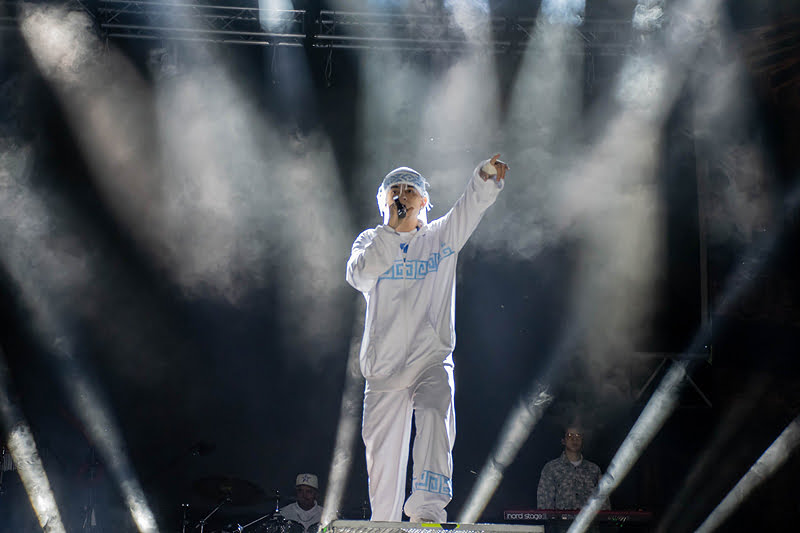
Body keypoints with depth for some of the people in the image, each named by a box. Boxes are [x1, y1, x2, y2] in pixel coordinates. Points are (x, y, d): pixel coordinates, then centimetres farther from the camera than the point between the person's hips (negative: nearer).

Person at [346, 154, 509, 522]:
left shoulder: (442, 237, 10)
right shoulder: (370, 241, 11)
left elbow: (472, 205, -7)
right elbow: (360, 276, -10)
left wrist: (487, 176, -27)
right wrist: (393, 228, -14)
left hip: (432, 359, -1)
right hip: (384, 365, 1)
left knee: (435, 416, -29)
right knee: (383, 455, 5)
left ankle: (428, 508, -40)